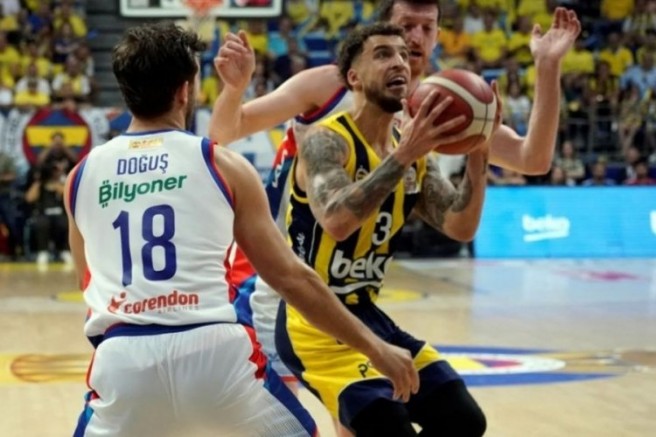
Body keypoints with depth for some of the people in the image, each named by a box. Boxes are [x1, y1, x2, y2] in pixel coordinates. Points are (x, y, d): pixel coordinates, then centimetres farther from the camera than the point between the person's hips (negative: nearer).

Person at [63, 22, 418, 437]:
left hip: (122, 359, 2)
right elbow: (291, 277, 8)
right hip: (214, 351, -2)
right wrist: (374, 346, 15)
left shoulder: (81, 175, 15)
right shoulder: (223, 164, 8)